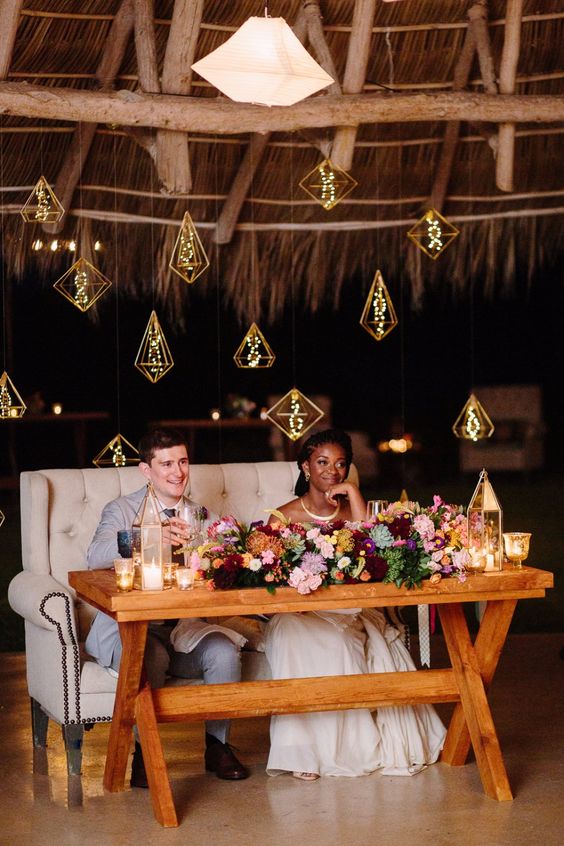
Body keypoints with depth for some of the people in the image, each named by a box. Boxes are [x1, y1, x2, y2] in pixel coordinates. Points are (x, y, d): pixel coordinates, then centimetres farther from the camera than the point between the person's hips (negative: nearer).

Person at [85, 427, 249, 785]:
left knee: (225, 652, -25)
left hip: (185, 627, 4)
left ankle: (217, 743, -2)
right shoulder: (122, 510, -1)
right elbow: (96, 556, -22)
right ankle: (144, 751, -14)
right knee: (151, 658, -35)